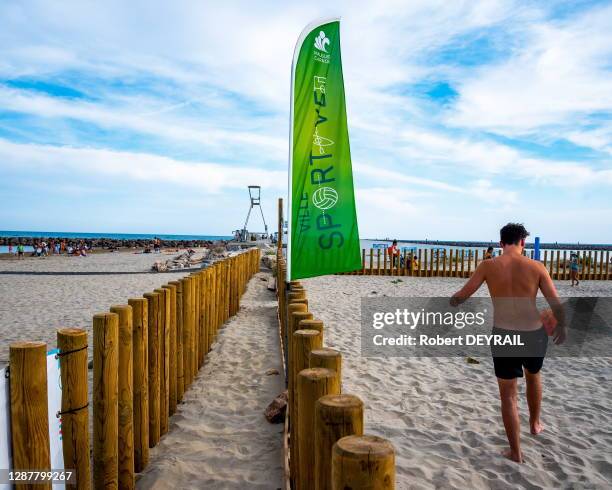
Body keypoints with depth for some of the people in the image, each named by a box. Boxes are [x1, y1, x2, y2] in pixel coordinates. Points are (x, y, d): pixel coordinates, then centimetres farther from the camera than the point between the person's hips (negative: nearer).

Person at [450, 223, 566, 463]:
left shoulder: (489, 266, -7)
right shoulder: (536, 266, -5)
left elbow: (461, 295, -4)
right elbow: (556, 304, -2)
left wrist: (448, 303, 18)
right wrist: (561, 326, 18)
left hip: (503, 335, -2)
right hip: (534, 334, 2)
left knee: (508, 394, 13)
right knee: (533, 376, 33)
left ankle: (516, 452, 20)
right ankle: (535, 423, 52)